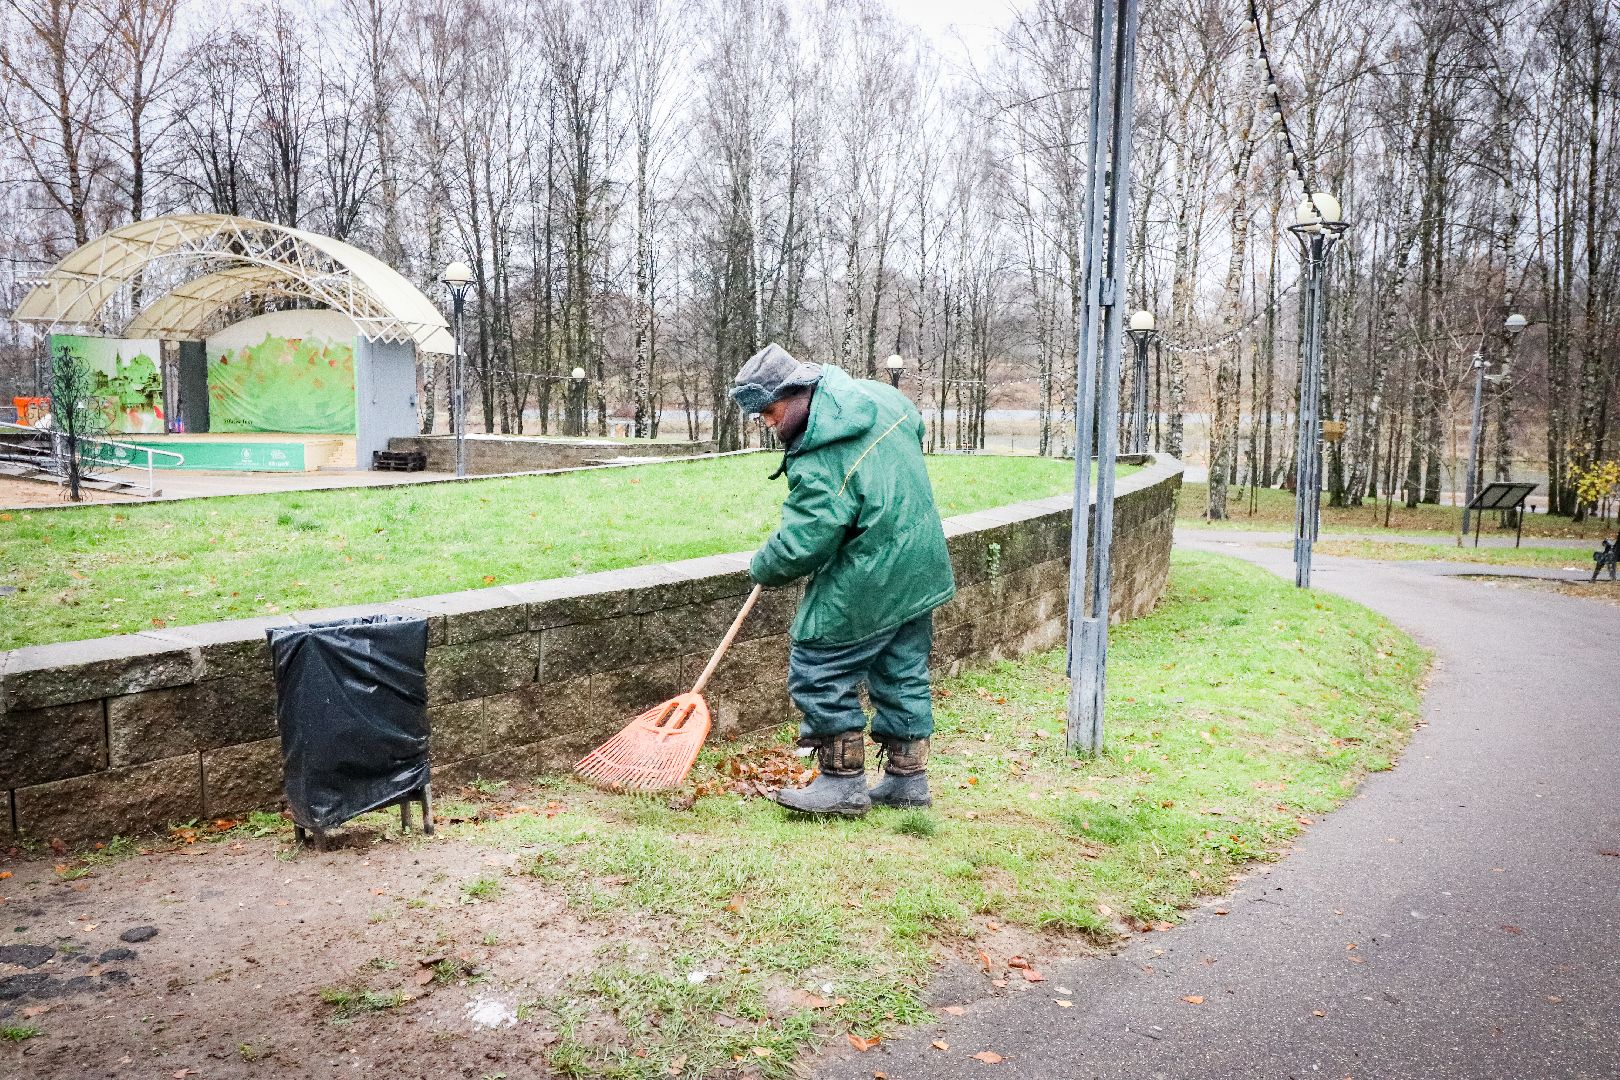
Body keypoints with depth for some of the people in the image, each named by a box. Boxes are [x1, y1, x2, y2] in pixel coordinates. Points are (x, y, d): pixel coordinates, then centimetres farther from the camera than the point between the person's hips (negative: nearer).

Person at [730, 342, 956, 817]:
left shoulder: (818, 463, -24)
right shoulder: (878, 396, 1)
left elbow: (799, 546, -22)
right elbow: (916, 426, 23)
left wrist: (761, 567, 0)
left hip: (867, 584, -9)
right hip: (920, 568, 9)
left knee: (819, 673, 3)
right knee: (904, 675, 16)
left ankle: (843, 782, 10)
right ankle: (908, 778, 25)